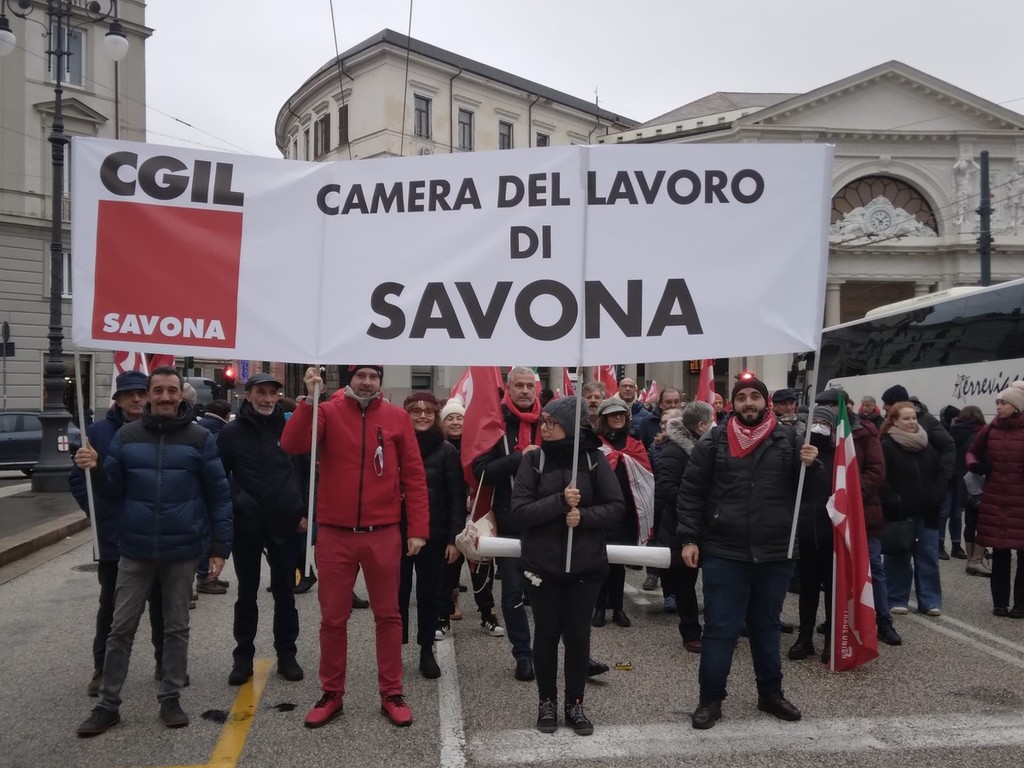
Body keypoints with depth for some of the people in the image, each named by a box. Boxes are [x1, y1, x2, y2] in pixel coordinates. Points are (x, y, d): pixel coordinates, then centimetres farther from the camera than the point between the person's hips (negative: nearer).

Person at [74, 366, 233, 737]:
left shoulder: (200, 438, -3)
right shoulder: (127, 435, 3)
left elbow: (218, 495, -2)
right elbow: (113, 491, 7)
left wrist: (220, 547, -5)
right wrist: (95, 470, -15)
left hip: (182, 551, -1)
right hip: (135, 550, 2)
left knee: (176, 628, 11)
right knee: (121, 628, 9)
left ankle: (170, 699, 24)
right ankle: (107, 704, 23)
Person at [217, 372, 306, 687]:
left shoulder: (289, 427, 0)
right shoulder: (231, 432, -2)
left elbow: (304, 469, 4)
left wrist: (302, 511, 1)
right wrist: (234, 503, -8)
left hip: (283, 523, 1)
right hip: (246, 525, 0)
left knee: (285, 592, 10)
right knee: (247, 593, 10)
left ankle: (286, 654, 21)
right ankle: (243, 656, 22)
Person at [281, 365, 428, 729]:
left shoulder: (397, 417, 1)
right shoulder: (327, 411, -1)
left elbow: (414, 475, 2)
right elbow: (292, 445, -17)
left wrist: (418, 528, -2)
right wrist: (309, 399, -26)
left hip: (383, 535, 1)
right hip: (334, 534, 0)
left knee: (388, 615, 10)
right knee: (333, 617, 11)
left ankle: (391, 693, 24)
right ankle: (331, 694, 27)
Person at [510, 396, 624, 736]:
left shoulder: (594, 459, -4)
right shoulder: (533, 459, -4)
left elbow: (616, 507, -4)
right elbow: (520, 511, -11)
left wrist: (583, 515, -20)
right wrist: (560, 501, -22)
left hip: (585, 564, 0)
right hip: (542, 564, 0)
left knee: (578, 634, 8)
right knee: (546, 634, 10)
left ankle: (575, 704, 25)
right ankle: (547, 702, 27)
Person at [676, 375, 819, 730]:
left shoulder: (788, 440, 2)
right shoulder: (714, 443, -2)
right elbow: (690, 492, 0)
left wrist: (811, 466, -15)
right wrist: (689, 539, -6)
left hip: (775, 554, 2)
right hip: (723, 554, -2)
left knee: (767, 626, 18)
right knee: (720, 629, 3)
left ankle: (771, 693, 34)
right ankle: (710, 699, 16)